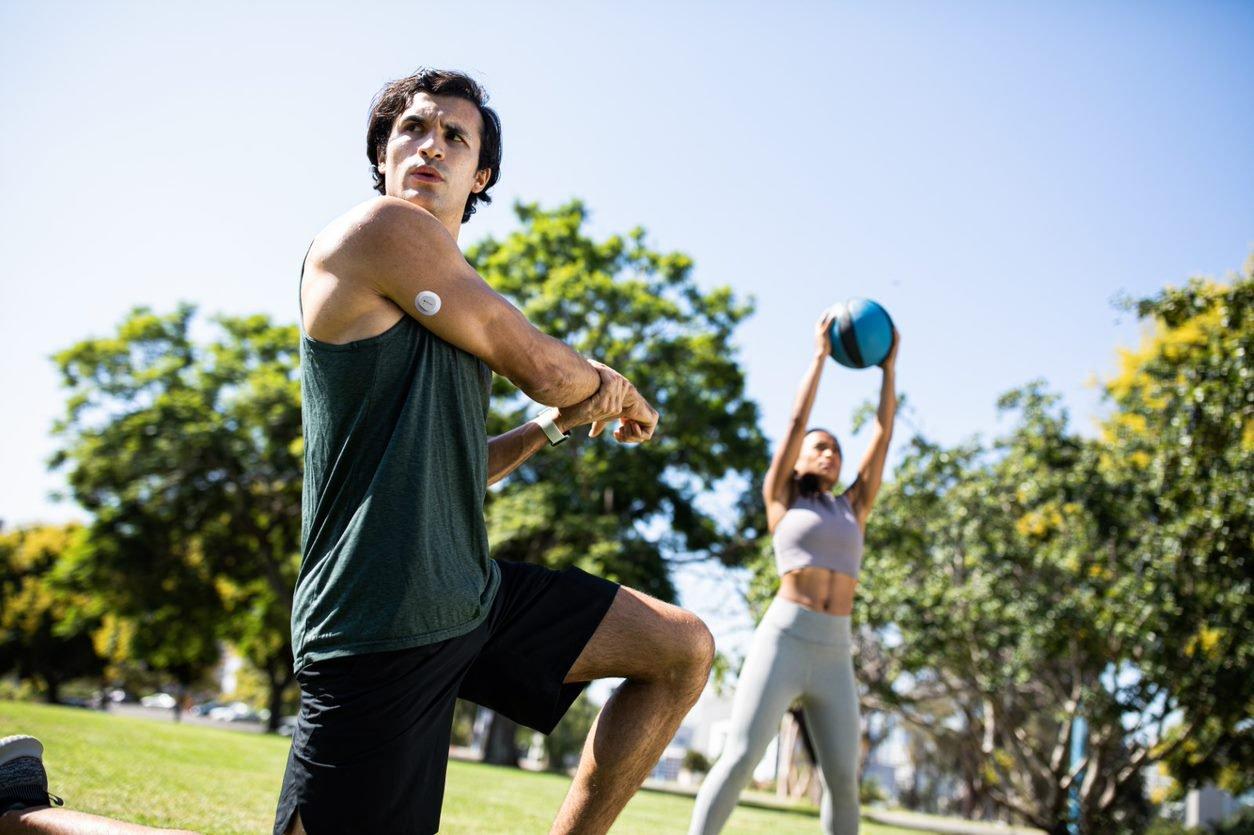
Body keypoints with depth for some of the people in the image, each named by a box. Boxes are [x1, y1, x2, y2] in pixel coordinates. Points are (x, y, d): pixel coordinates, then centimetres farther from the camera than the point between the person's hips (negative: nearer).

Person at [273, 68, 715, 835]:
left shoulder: (445, 300, 17)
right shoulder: (385, 228, -9)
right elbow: (545, 368, -9)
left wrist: (560, 424, 11)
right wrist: (619, 391, 12)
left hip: (475, 593, 9)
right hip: (381, 626, -9)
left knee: (686, 650, 8)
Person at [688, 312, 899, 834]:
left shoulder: (853, 508, 20)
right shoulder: (781, 501, 11)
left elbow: (883, 433, 19)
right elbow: (796, 422, 7)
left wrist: (888, 366, 21)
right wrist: (820, 354, 13)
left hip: (834, 655, 4)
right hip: (783, 639, -4)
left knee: (842, 778, 0)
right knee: (741, 756, -14)